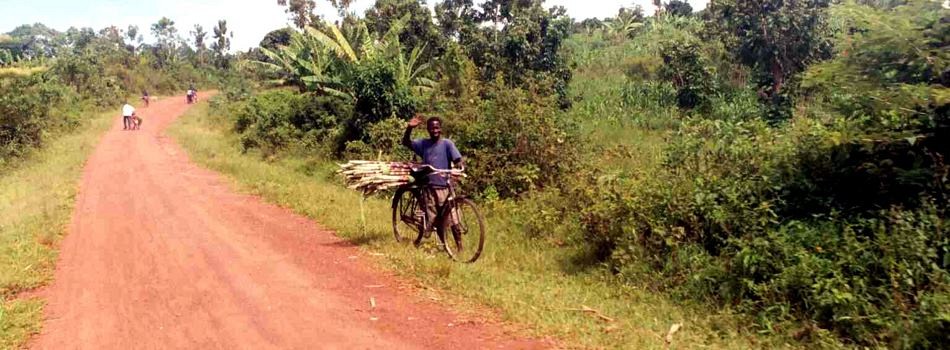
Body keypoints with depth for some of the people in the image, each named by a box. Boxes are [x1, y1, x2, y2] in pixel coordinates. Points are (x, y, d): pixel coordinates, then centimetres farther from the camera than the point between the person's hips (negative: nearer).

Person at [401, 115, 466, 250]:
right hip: (429, 187, 4)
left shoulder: (447, 143, -3)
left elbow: (458, 159, -10)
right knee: (435, 220, 9)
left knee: (452, 218, -7)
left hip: (444, 187, -4)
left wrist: (460, 165, -33)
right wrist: (409, 128, -15)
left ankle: (459, 246, 2)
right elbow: (406, 142, 1)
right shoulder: (423, 143, 7)